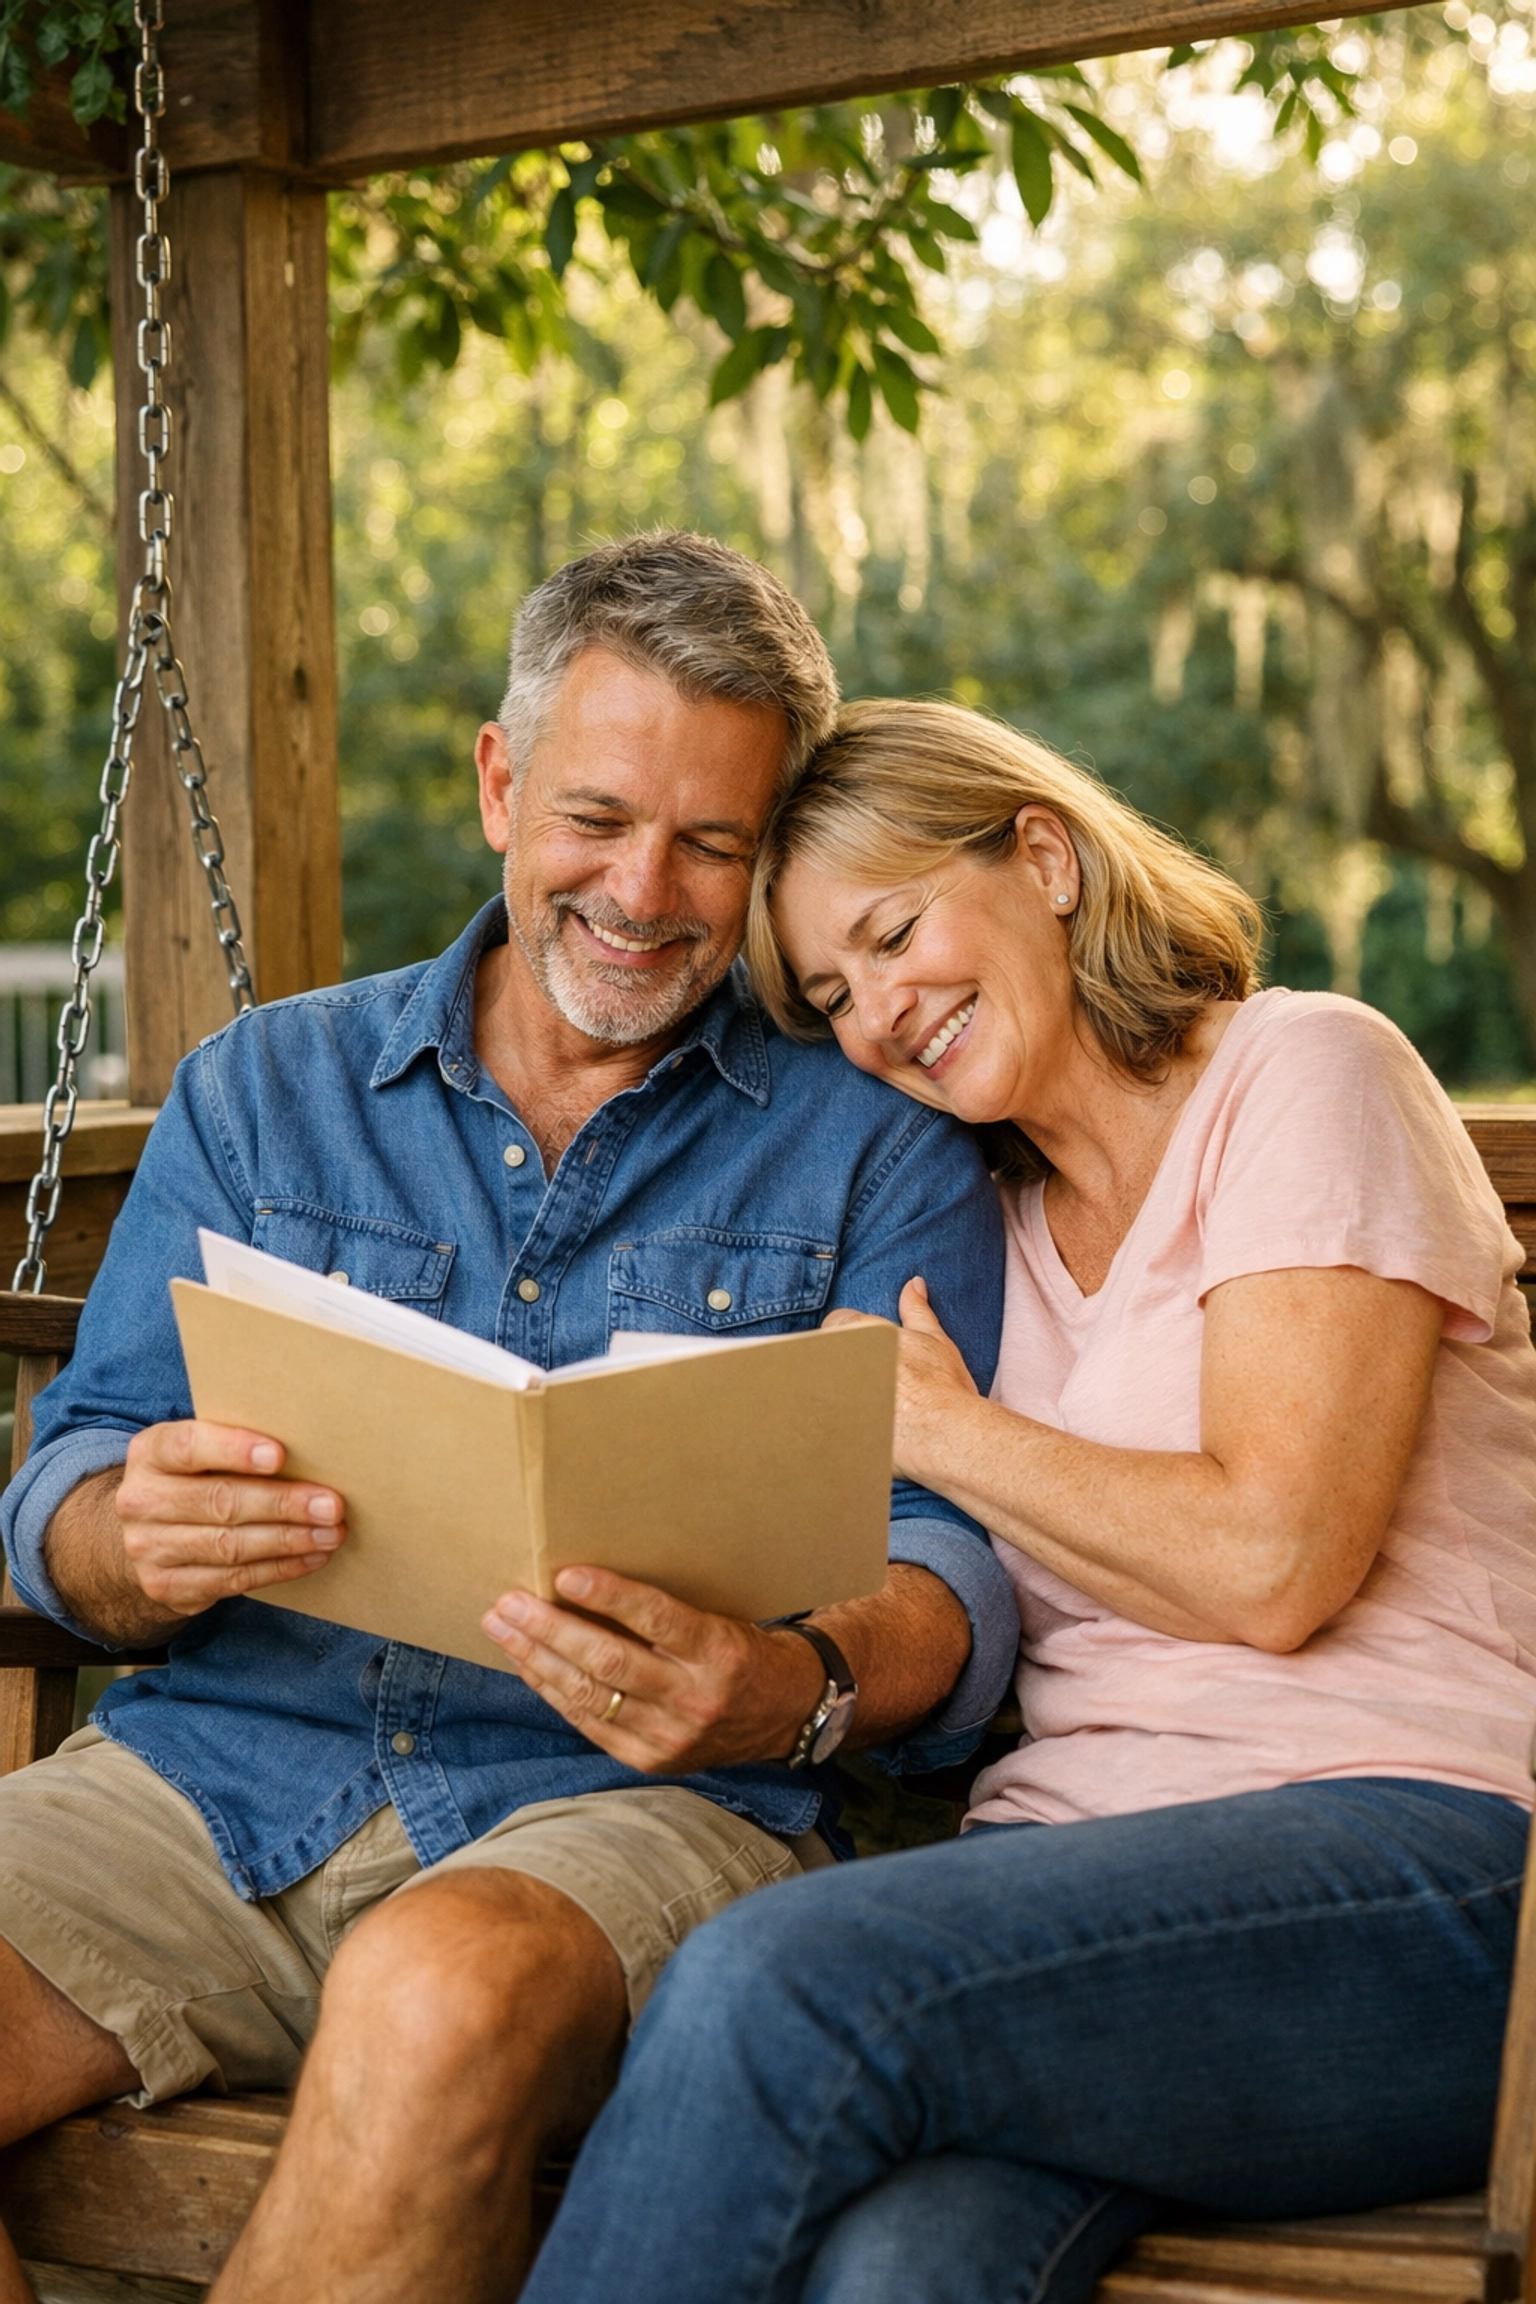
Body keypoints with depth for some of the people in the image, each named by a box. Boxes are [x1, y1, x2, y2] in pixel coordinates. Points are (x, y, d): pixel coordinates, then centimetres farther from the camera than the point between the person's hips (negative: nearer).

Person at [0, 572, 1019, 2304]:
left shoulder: (874, 1151, 8)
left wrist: (797, 1695, -24)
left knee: (443, 1996, -37)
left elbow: (946, 1561, 0)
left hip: (621, 1798, -2)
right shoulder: (259, 1090, 16)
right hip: (220, 1771, 3)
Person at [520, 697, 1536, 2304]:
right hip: (1072, 1851, 5)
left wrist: (935, 1426, 1)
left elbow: (1269, 1562, -9)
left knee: (776, 1987, -31)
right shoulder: (984, 1221, 24)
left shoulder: (1302, 1074, 3)